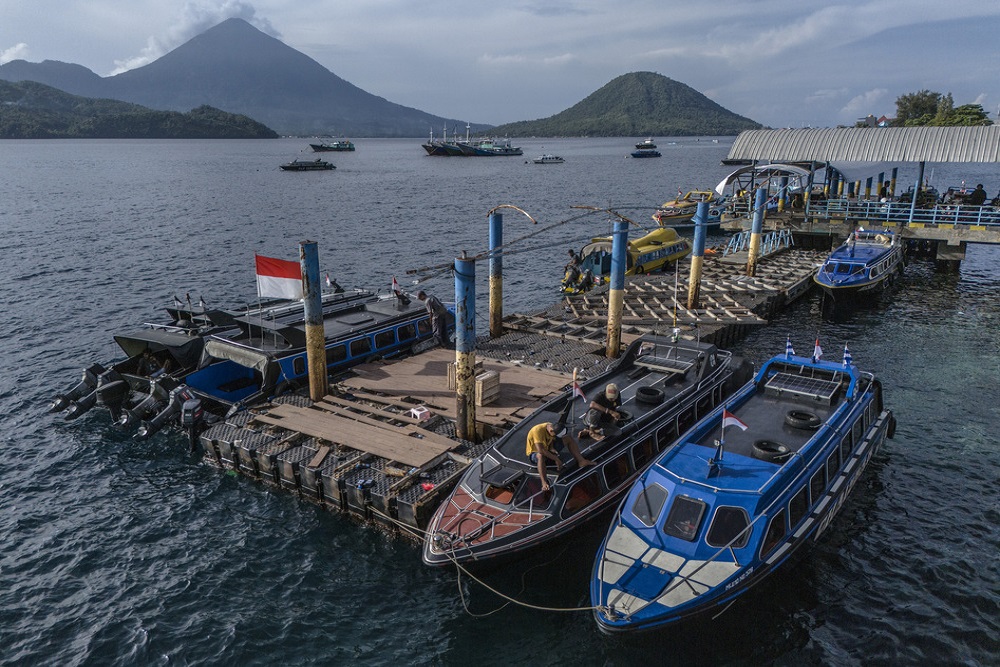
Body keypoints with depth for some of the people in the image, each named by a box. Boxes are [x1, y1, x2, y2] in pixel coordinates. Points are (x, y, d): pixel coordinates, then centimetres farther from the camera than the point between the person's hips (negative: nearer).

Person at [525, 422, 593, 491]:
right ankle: (544, 483, -51)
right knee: (541, 455, -45)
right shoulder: (538, 430, -35)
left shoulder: (552, 428, -13)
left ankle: (581, 461, -5)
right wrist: (556, 459, -34)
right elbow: (540, 450, -41)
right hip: (534, 453, -7)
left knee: (568, 438, -3)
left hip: (547, 449, 7)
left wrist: (551, 448, -19)